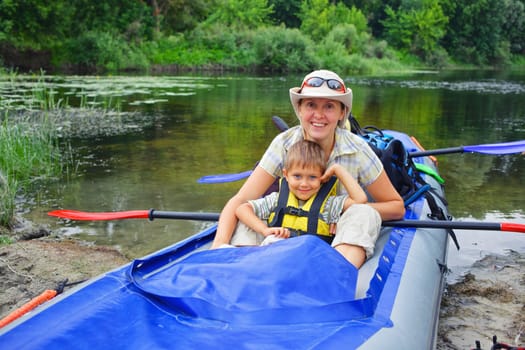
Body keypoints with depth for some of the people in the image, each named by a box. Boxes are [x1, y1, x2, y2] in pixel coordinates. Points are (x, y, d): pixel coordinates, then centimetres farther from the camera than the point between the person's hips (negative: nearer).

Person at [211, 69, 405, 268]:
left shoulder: (357, 150, -15)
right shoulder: (284, 144, -14)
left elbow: (397, 207, -7)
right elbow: (240, 200, -20)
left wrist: (352, 209, -26)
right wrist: (220, 244, -39)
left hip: (343, 243, 0)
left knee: (362, 214, -32)